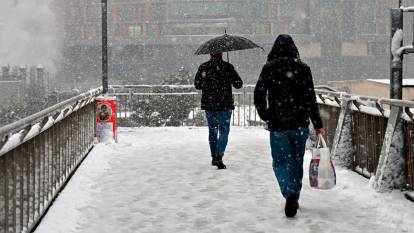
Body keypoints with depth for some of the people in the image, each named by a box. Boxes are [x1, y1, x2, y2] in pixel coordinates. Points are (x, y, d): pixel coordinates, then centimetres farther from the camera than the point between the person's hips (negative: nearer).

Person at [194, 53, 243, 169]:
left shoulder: (203, 67, -1)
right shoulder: (227, 67, -8)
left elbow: (197, 84, 5)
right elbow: (238, 84, -5)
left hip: (208, 104, 3)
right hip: (225, 105, -3)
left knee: (212, 131, 16)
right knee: (223, 131, 1)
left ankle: (214, 157, 21)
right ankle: (219, 157, -13)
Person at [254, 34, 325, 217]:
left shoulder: (269, 68, -3)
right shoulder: (303, 68, 1)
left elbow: (259, 94, -8)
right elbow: (311, 99, 1)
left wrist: (265, 116, 6)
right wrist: (317, 124, 6)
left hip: (277, 125, -2)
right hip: (300, 124, 2)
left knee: (280, 161, 4)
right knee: (297, 162, 15)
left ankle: (289, 194, -20)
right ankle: (294, 199, 23)